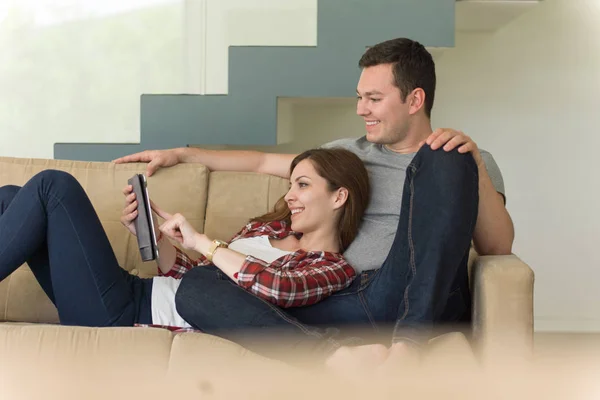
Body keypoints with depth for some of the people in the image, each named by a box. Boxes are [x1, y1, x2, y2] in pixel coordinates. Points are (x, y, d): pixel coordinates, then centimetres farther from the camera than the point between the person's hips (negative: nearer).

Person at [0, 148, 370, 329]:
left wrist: (201, 242, -17)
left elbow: (277, 287, -28)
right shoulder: (270, 228, 20)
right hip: (139, 293, 8)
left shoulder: (334, 269, -5)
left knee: (54, 186, -13)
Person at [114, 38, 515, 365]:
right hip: (341, 304, 4)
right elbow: (264, 161, 33)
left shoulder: (465, 161, 16)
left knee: (446, 159, -23)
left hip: (418, 304, -3)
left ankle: (407, 344, -32)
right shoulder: (350, 154, 28)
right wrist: (181, 153, 30)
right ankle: (337, 354, -38)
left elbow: (499, 248, 2)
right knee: (195, 287, -16)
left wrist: (474, 164, -10)